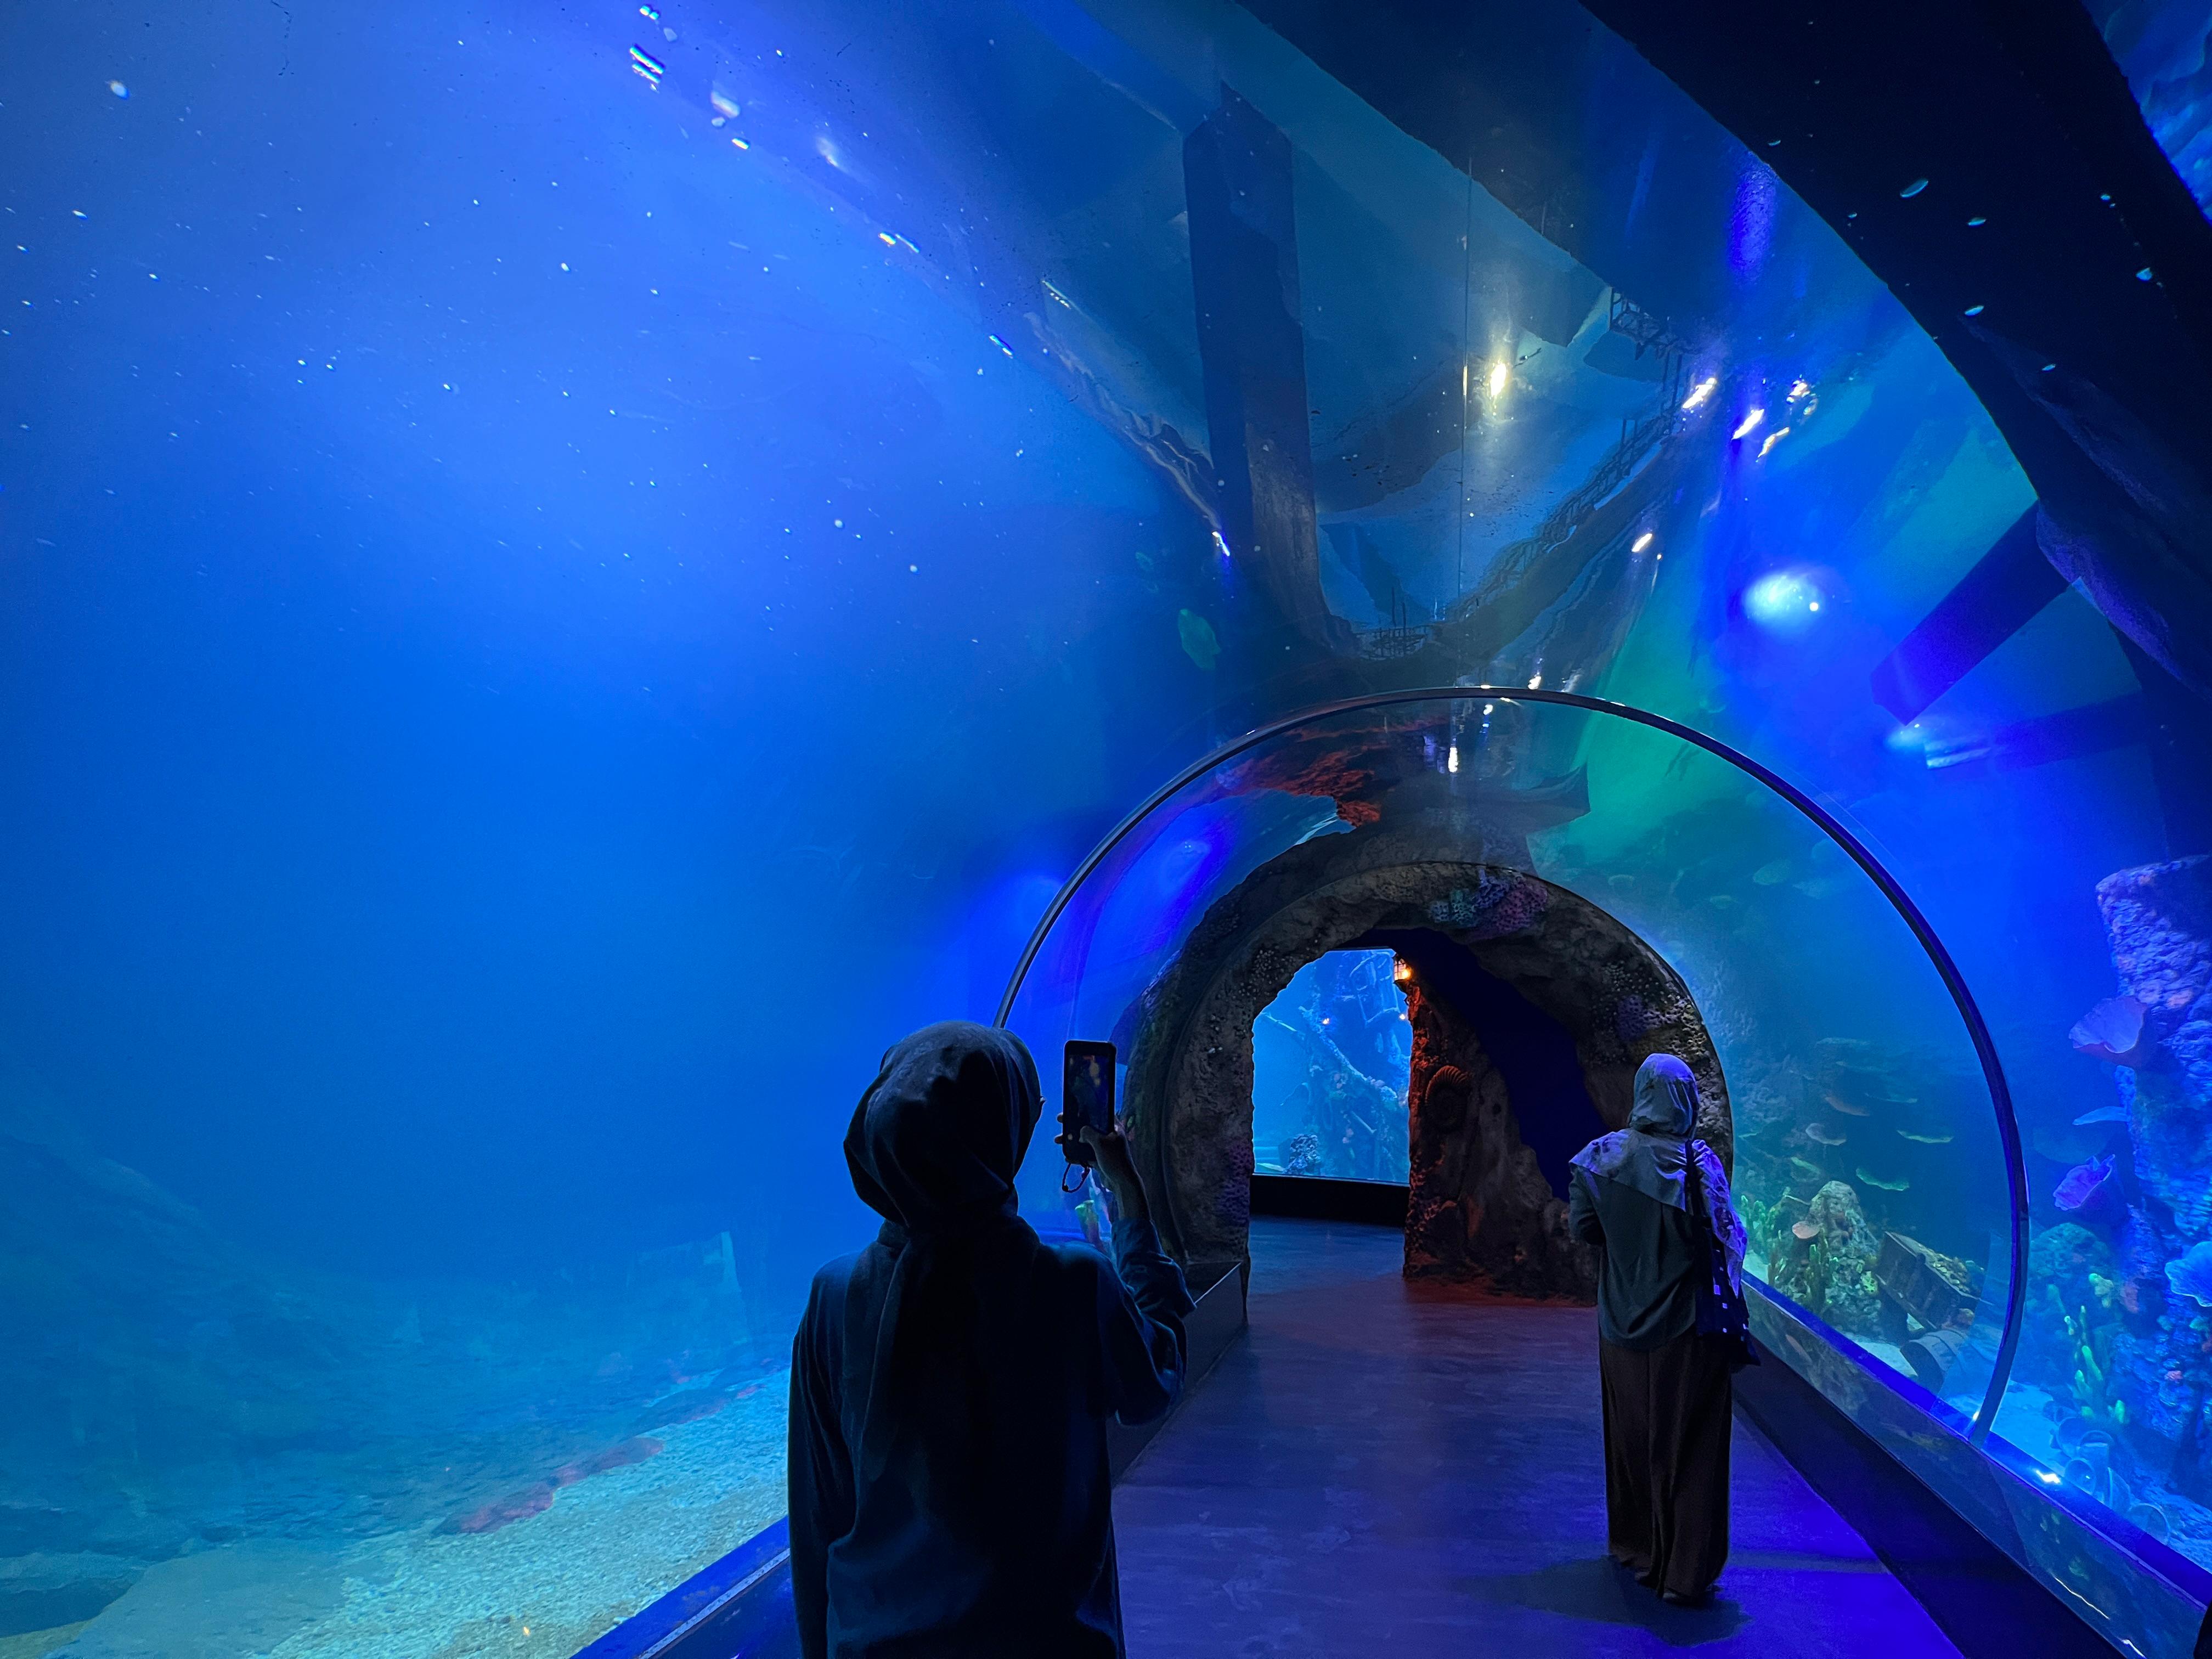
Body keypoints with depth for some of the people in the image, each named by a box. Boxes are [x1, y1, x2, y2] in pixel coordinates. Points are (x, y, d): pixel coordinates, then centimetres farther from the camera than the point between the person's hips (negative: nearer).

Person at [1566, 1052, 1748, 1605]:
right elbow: (1728, 1239, -13)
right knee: (1687, 1445, 6)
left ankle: (1637, 1545, 34)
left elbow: (1583, 1225, -2)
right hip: (1688, 1328, -3)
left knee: (1632, 1435, 19)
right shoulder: (1698, 1161, -17)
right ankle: (1684, 1571, 11)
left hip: (1624, 1325, 4)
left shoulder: (1603, 1155, -8)